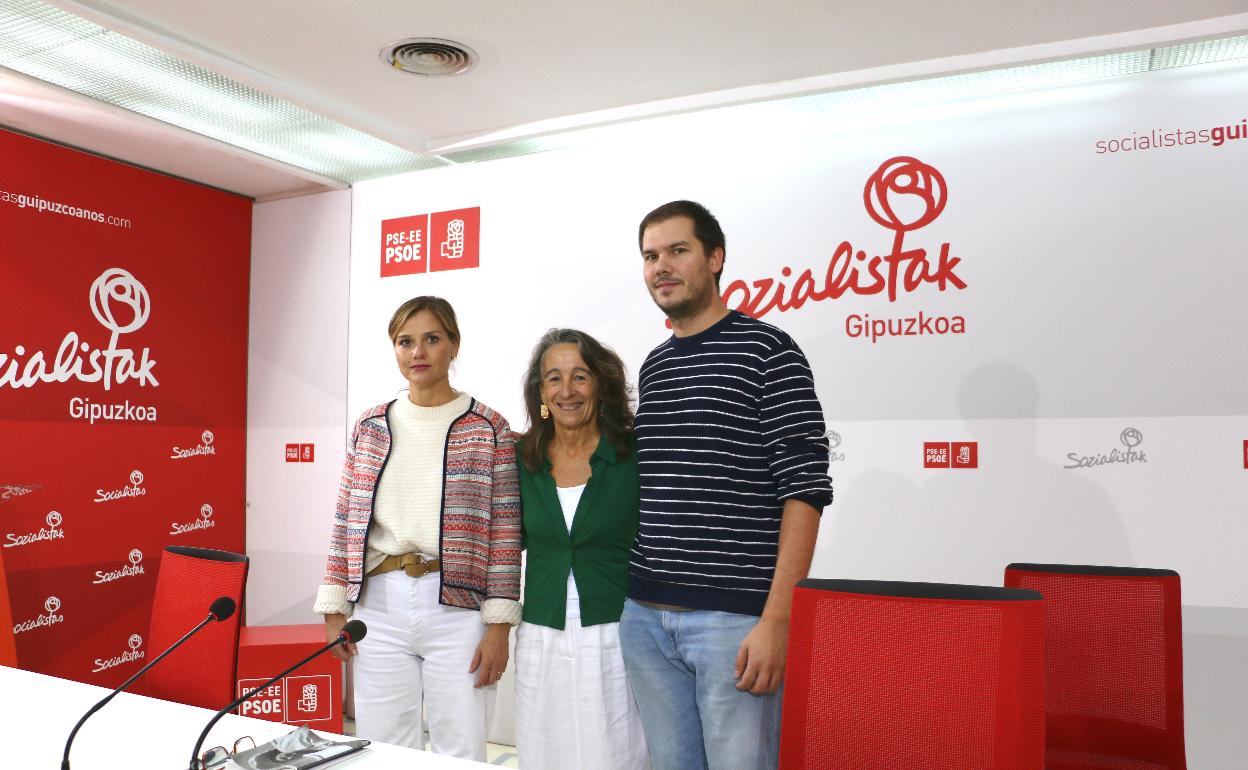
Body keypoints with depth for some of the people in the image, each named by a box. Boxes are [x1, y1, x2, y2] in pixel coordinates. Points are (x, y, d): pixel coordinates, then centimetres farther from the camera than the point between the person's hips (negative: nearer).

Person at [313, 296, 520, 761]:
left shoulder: (488, 429, -1)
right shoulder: (371, 426, 9)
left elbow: (504, 533, -3)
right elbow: (346, 520, 11)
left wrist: (499, 626, -7)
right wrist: (334, 610, 7)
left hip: (457, 608, -3)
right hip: (379, 605, 3)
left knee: (462, 752, 5)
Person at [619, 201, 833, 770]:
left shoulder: (767, 351, -5)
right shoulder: (652, 367, 14)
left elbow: (805, 489, -11)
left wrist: (776, 619, -16)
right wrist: (633, 595, 14)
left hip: (732, 617, -6)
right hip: (644, 616, 6)